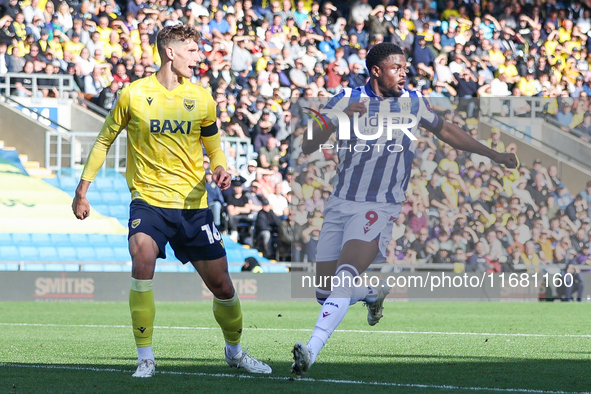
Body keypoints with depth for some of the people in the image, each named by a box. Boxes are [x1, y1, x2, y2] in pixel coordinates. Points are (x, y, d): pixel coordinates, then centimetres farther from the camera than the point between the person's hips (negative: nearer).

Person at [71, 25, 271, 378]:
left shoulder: (201, 99, 4)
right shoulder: (135, 94, -3)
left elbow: (213, 144, 16)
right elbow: (105, 141, 8)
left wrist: (220, 169, -7)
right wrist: (83, 189, 6)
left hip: (193, 204, 3)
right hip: (148, 200, -3)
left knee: (220, 283, 5)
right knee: (142, 262, -27)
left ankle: (235, 350, 31)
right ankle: (145, 357, -16)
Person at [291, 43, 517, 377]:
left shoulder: (413, 102, 4)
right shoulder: (348, 99, -3)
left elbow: (446, 130, 22)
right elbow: (308, 146, -10)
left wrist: (494, 155, 25)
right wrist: (340, 118, -28)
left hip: (379, 209, -2)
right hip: (340, 204, 2)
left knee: (344, 280, -24)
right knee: (324, 292, 4)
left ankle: (311, 352, -33)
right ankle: (374, 293, 36)